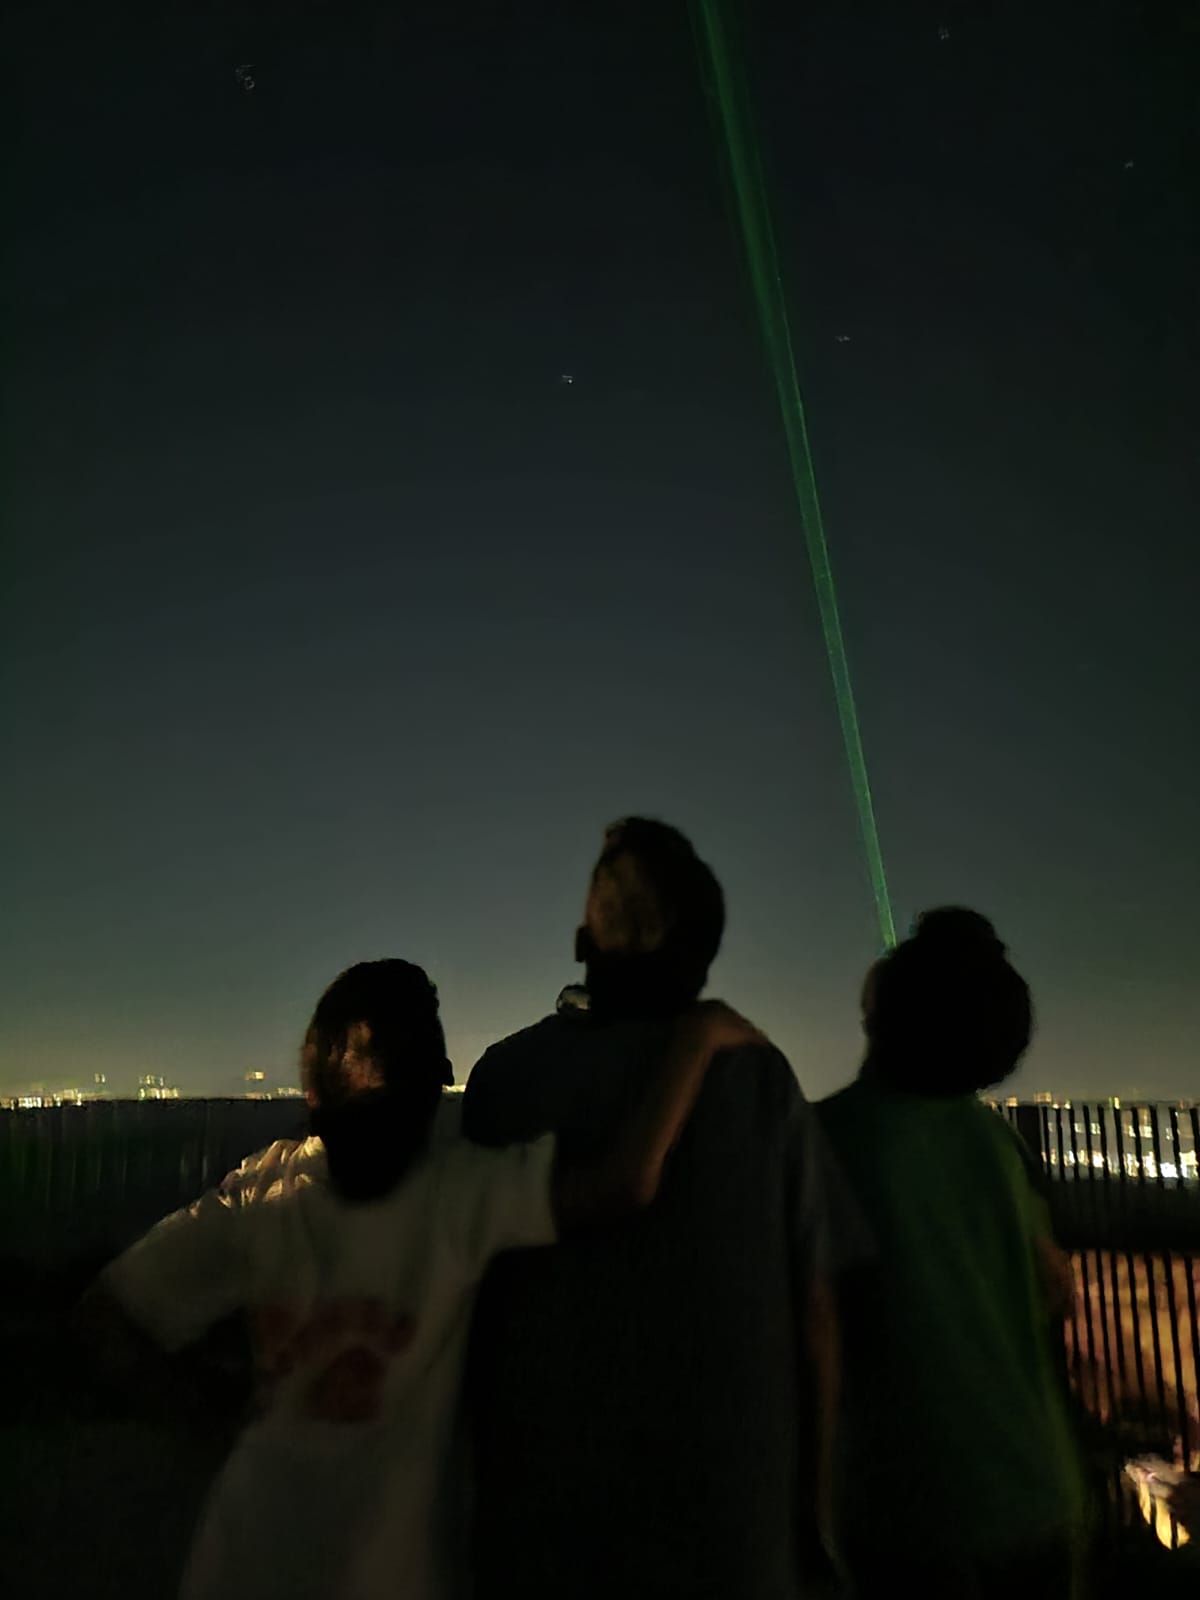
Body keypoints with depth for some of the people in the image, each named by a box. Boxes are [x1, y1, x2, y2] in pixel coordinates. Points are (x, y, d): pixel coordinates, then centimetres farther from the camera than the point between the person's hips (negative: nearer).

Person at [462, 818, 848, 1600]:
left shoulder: (512, 1071, -7)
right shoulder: (761, 1077, -7)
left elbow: (474, 1302, -2)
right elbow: (813, 1314, -4)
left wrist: (472, 1481, 12)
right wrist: (810, 1504, 9)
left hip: (545, 1510, 0)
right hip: (731, 1516, 0)